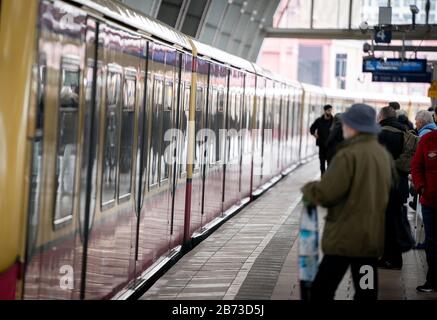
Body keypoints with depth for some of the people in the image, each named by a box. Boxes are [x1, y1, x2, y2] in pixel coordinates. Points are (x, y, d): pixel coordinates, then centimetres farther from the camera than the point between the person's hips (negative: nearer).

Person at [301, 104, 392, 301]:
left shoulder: (348, 155, -17)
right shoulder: (383, 154, 7)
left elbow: (325, 193, -20)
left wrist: (307, 190, 0)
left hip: (346, 237, -7)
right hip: (374, 237, 7)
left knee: (322, 290, 0)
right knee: (366, 292, 13)